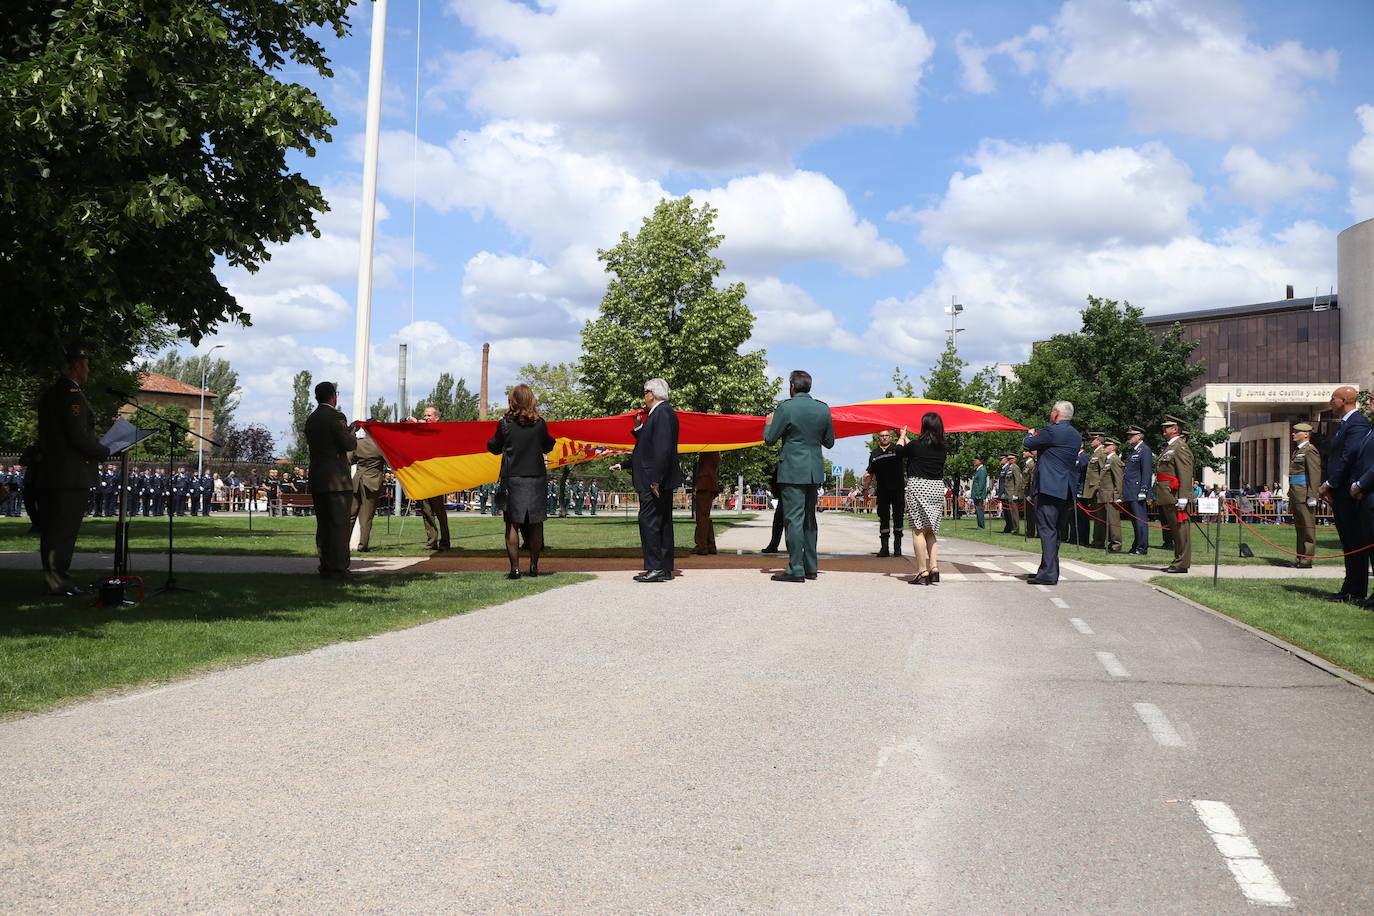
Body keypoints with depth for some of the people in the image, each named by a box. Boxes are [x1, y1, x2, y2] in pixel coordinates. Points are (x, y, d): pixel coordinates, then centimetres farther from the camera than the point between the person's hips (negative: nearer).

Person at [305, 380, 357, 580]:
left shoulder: (310, 420, 13)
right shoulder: (336, 417, -10)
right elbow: (350, 444, -16)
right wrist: (351, 433, 6)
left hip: (316, 480, 8)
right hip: (337, 479, -8)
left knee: (323, 524, 11)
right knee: (339, 524, -5)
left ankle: (325, 566, 12)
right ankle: (338, 567, -7)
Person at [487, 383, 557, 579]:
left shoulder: (505, 424, -6)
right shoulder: (539, 423, -2)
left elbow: (495, 448, 4)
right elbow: (547, 447, 11)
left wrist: (491, 442, 24)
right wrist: (552, 440, 30)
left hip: (512, 478, -1)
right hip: (536, 478, 1)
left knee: (512, 525, 2)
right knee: (535, 524, 10)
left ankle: (515, 568, -2)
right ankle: (534, 565, 13)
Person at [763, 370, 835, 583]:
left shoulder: (786, 408, -10)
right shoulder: (823, 409, 5)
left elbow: (770, 439, -6)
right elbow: (829, 442, 11)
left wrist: (769, 422, 13)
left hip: (792, 471, -6)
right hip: (814, 471, 6)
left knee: (794, 519, -5)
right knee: (809, 519, 15)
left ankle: (796, 569, -7)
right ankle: (811, 567, 19)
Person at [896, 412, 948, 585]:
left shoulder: (916, 445, -11)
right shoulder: (942, 448, 5)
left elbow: (900, 452, 8)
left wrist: (902, 436, 25)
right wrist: (907, 439, 32)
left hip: (918, 487, -5)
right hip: (937, 488, 5)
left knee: (918, 530, -2)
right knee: (930, 530, 14)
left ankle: (922, 571, -5)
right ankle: (933, 566, 1)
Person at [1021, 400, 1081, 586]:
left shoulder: (1052, 431, -12)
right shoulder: (1076, 435, 15)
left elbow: (1027, 443, -3)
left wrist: (1031, 434, 19)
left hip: (1049, 487, -9)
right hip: (1066, 490, 9)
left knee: (1047, 530, -10)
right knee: (1054, 530, 15)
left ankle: (1048, 573, -16)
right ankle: (1048, 570, 21)